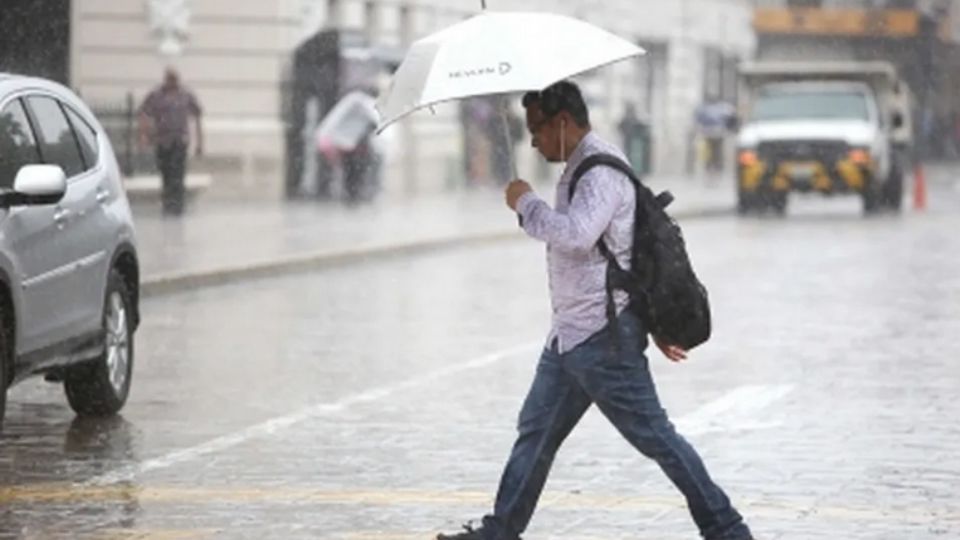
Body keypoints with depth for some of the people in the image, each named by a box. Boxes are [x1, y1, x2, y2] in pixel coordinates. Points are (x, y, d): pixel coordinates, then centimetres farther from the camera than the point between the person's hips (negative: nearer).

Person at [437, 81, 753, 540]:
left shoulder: (601, 170, -16)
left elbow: (576, 234, -34)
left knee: (653, 434, -7)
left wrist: (526, 203, -17)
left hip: (601, 337, -10)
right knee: (535, 431, 13)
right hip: (571, 334, 11)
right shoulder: (580, 169, 17)